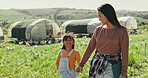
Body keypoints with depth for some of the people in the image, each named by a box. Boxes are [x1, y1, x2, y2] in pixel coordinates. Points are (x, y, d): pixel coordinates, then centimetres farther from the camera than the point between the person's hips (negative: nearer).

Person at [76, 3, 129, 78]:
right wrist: (81, 64, 8)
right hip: (98, 66, 4)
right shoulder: (98, 30, 4)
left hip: (113, 68, -4)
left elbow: (124, 53, -9)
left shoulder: (122, 31, -8)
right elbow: (90, 48, 9)